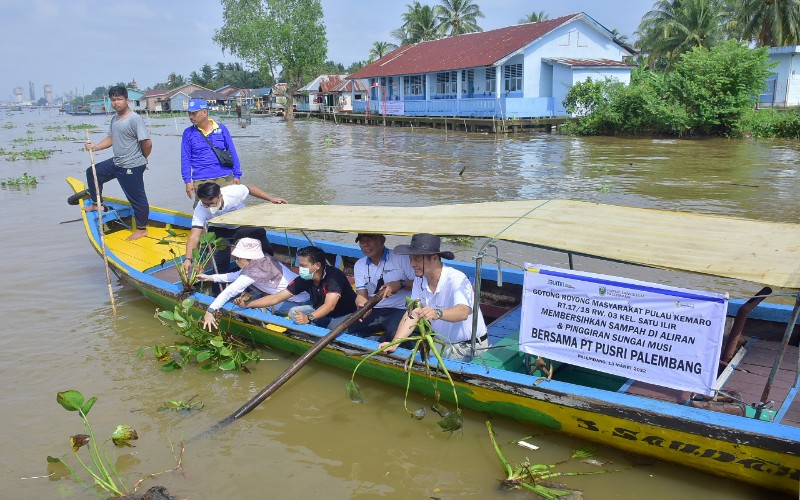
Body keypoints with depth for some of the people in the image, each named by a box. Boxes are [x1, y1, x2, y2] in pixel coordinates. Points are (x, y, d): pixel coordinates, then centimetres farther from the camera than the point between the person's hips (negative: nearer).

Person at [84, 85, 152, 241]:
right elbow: (111, 139, 16)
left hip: (131, 168, -9)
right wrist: (95, 147, 0)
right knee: (92, 173, 18)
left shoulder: (135, 119, -19)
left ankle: (142, 229, 16)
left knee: (137, 198, 2)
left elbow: (147, 143, -22)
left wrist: (142, 159, -5)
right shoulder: (114, 119, 10)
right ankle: (96, 204, 34)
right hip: (116, 163, 9)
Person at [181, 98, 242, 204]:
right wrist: (187, 181, -2)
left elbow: (232, 152, 9)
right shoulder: (188, 133, 5)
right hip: (201, 181, -1)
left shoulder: (221, 129, 6)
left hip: (225, 178, 1)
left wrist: (237, 175, 5)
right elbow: (185, 159, 5)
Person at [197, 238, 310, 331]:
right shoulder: (263, 259, 2)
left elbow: (230, 291, -26)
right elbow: (238, 275, 12)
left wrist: (209, 311, -27)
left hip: (301, 301, -9)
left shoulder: (255, 270, -23)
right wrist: (211, 277, 12)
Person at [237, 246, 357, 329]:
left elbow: (329, 306, -44)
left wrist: (308, 318, -60)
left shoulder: (334, 276, -31)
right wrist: (247, 304, -17)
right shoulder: (304, 279, -12)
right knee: (293, 312, -6)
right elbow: (276, 298, -10)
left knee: (332, 330, -36)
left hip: (346, 314, -7)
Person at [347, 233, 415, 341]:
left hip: (400, 309, -4)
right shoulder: (359, 265, 13)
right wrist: (363, 305, -17)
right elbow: (361, 294, 6)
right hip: (373, 311, 5)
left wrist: (400, 284, -22)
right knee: (348, 330, -18)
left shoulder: (401, 258, -3)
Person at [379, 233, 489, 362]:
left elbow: (463, 312, -42)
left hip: (470, 347, -6)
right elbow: (412, 314, -5)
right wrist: (394, 344, -19)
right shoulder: (420, 280, -2)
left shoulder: (456, 279, -24)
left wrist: (437, 313, -62)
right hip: (443, 344, 6)